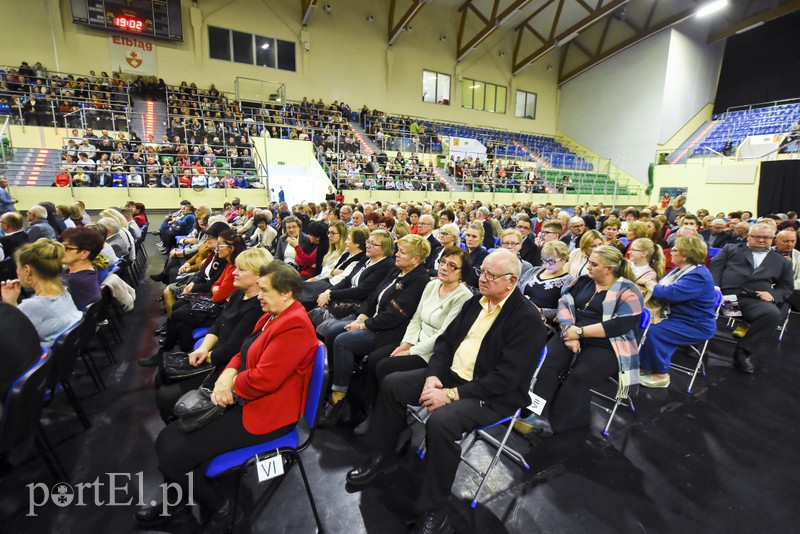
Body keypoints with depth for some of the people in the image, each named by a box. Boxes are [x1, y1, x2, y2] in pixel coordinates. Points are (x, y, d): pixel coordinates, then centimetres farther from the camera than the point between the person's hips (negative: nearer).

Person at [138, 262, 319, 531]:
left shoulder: (294, 326, -25)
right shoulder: (273, 315, 8)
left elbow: (263, 378, -27)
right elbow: (245, 354, 14)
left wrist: (230, 388, -9)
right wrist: (228, 375, -6)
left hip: (264, 413, -10)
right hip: (242, 399, 10)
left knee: (172, 458, -10)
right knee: (167, 440, 8)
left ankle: (218, 508, 14)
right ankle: (177, 503, 32)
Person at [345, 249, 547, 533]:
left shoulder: (527, 319, -18)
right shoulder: (476, 301, 4)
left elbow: (505, 379, -24)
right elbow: (445, 340, 8)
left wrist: (452, 394, -25)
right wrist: (433, 375, -9)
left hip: (493, 395, -7)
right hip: (451, 373, 8)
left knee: (440, 422, -33)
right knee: (391, 384, -1)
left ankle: (434, 511, -9)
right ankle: (382, 455, 19)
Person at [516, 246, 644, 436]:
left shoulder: (628, 292, -3)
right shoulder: (583, 281, 14)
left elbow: (620, 325, -16)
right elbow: (564, 304, 4)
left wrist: (580, 332, -19)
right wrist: (569, 329, -15)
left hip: (605, 346, -4)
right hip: (574, 336, 5)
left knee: (579, 377, -30)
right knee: (547, 361, -25)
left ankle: (551, 421, -15)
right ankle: (539, 414, -27)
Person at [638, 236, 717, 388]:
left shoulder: (697, 276, -26)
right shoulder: (682, 268, 7)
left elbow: (668, 293, -37)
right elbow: (663, 287, 12)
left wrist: (648, 283, -20)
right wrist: (650, 283, -9)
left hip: (696, 326, -10)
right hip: (679, 317, 10)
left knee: (654, 332, -25)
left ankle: (661, 375, -8)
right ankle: (644, 365, 4)